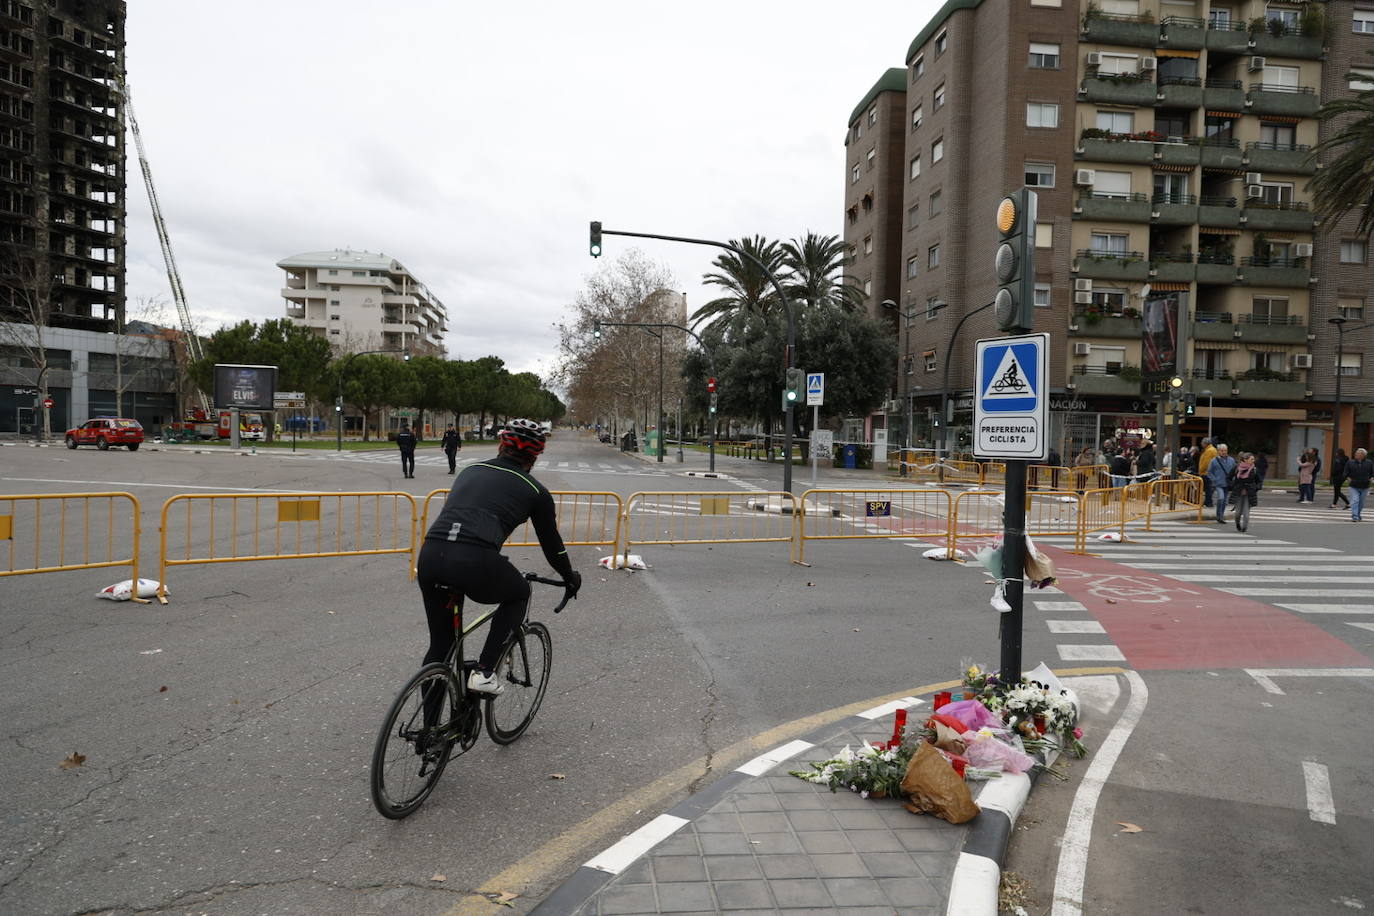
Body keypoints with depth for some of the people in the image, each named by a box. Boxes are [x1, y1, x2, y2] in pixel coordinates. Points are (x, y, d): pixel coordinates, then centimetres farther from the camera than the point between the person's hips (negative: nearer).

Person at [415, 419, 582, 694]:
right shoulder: (536, 491, 15)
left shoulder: (470, 470, 27)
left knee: (440, 643, 23)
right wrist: (571, 578, 43)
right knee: (519, 594, 28)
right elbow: (551, 544, 24)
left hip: (430, 555, 4)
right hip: (476, 562, -4)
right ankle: (484, 671, 18)